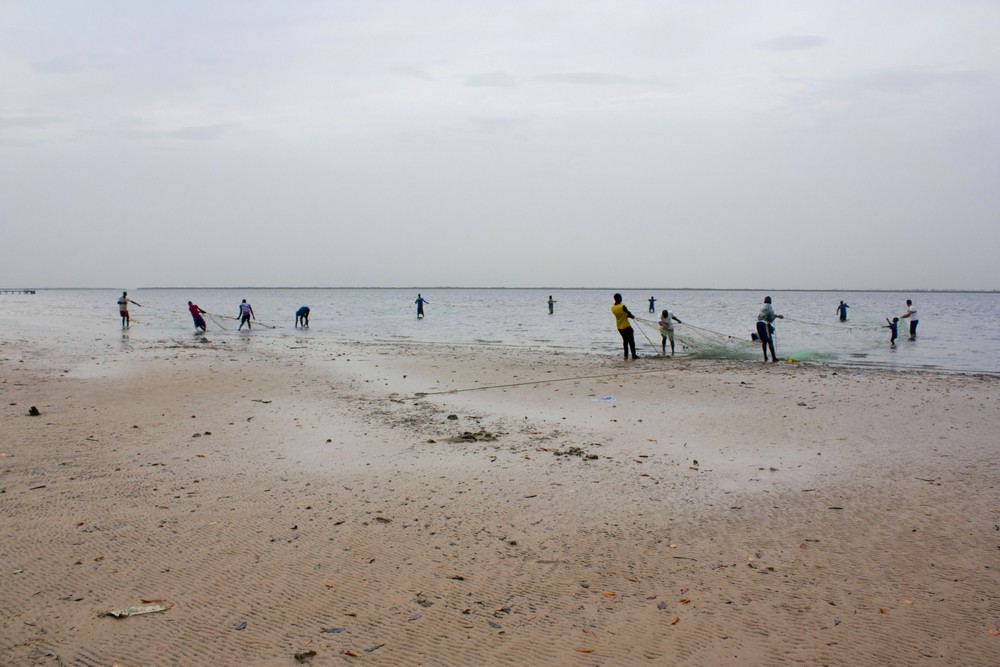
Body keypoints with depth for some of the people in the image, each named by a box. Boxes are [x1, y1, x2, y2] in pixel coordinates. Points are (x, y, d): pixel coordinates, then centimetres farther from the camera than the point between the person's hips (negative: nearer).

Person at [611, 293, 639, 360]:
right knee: (631, 341, 3)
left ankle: (626, 355, 16)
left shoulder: (612, 307, -1)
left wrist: (627, 315, 12)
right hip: (626, 326, -6)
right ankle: (633, 355, 4)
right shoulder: (622, 306, -21)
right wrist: (633, 316, 8)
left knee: (625, 340, 18)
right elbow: (628, 313, -12)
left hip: (619, 327, 6)